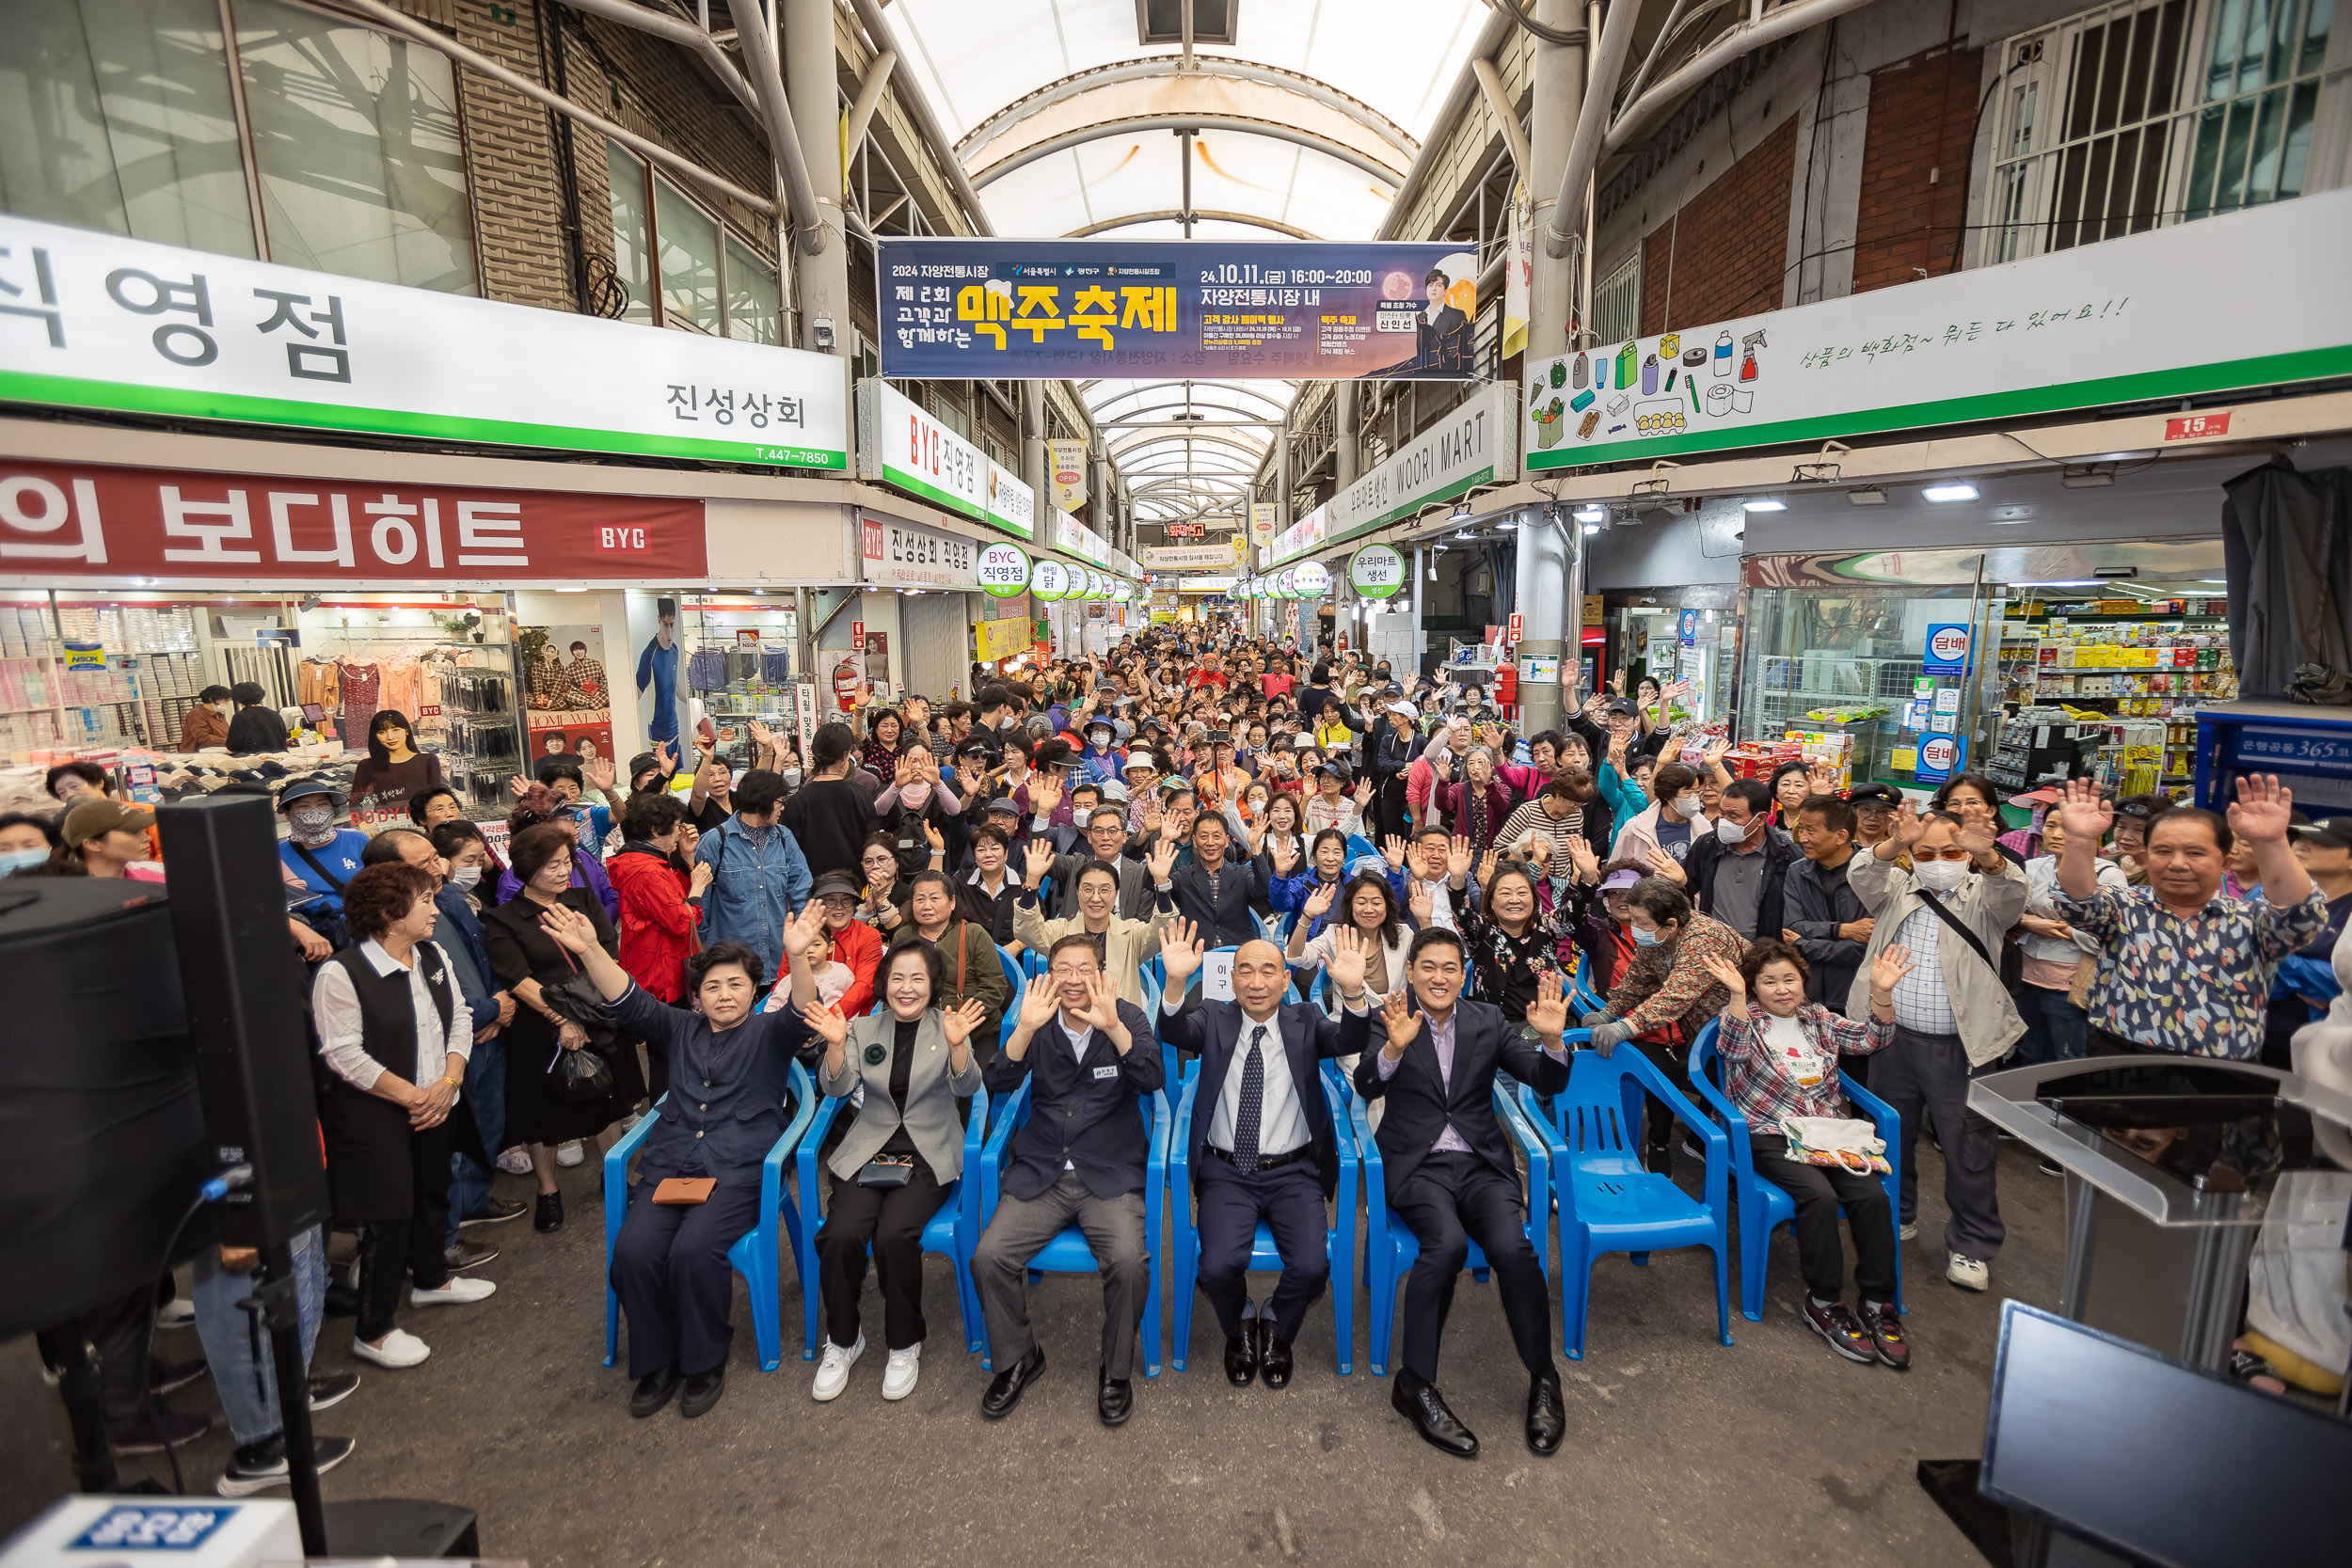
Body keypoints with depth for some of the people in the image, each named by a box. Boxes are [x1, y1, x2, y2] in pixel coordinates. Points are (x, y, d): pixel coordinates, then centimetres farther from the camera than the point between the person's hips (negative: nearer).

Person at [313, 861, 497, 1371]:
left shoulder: (434, 957, 2)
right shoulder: (341, 974, -18)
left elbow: (458, 1024, 4)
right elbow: (345, 1055, -19)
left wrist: (447, 1084, -10)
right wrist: (414, 1097, -17)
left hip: (437, 1106, 7)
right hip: (376, 1118, -6)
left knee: (432, 1195, 21)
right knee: (390, 1216, 1)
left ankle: (431, 1279, 44)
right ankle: (373, 1333, 19)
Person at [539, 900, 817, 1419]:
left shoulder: (769, 1033, 7)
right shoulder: (680, 1029, 19)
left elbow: (801, 1017, -16)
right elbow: (630, 1003, 4)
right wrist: (590, 950, -14)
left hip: (739, 1170, -4)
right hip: (669, 1166, 4)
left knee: (694, 1250, -26)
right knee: (634, 1250, -21)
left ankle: (705, 1362, -1)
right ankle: (657, 1361, 3)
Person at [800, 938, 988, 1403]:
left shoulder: (947, 1027, 1)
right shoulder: (864, 1028, 8)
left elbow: (967, 1089, -13)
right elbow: (837, 1088, -4)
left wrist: (957, 1046, -33)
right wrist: (835, 1044, -23)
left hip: (927, 1159, -2)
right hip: (867, 1154, 2)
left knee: (894, 1235, -26)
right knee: (841, 1234, -22)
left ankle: (905, 1345, 0)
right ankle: (842, 1340, 5)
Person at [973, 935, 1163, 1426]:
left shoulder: (1128, 1018, 0)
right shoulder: (1036, 1024, 4)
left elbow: (1152, 1080, -16)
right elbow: (1000, 1084, -10)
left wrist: (1112, 1027, -31)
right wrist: (1026, 1028, -26)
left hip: (1111, 1175, -2)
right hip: (1039, 1174, 2)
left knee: (1129, 1260, -25)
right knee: (988, 1257, -16)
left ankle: (1117, 1371, 3)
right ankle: (1018, 1358, 12)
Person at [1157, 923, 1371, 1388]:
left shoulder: (1305, 1022, 3)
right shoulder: (1214, 1018, 2)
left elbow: (1348, 1042, -16)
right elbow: (1175, 1034, -19)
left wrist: (1353, 994, -37)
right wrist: (1176, 982, -39)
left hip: (1293, 1172, 1)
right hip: (1226, 1171, 0)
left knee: (1312, 1267, -19)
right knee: (1219, 1267, -21)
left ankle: (1276, 1329, 17)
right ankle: (1239, 1330, 16)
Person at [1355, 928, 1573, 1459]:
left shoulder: (1487, 1021, 9)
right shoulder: (1388, 1022, 1)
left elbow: (1548, 1083, 3)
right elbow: (1366, 1087, -15)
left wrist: (1552, 1040, -18)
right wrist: (1394, 1047, -35)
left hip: (1481, 1163, 2)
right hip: (1417, 1166, -2)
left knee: (1512, 1247, -25)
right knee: (1447, 1242, -30)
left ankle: (1543, 1380, 1)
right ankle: (1415, 1383, -10)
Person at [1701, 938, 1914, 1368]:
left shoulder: (1817, 1018, 15)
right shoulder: (1743, 1017, -2)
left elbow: (1872, 1040, 4)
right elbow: (1733, 1050, -24)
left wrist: (1882, 992, -12)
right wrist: (1737, 996, -38)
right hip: (1771, 1136, -4)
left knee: (1872, 1194, -20)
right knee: (1819, 1196, -27)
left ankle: (1877, 1302, -5)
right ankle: (1824, 1302, -9)